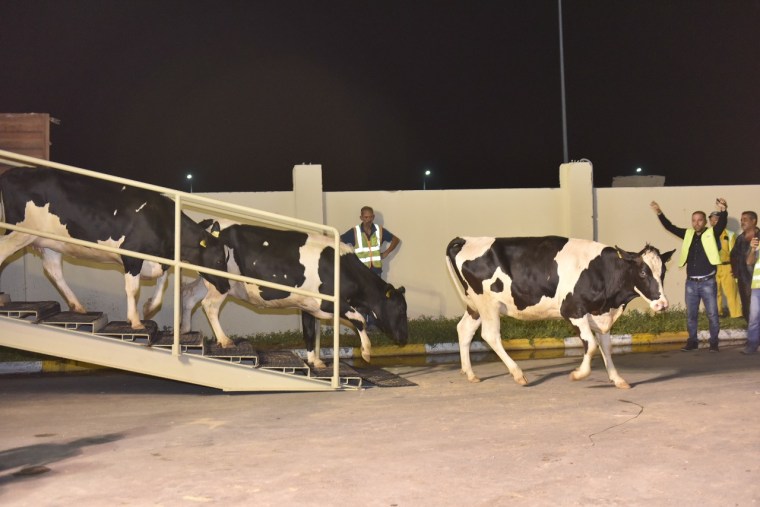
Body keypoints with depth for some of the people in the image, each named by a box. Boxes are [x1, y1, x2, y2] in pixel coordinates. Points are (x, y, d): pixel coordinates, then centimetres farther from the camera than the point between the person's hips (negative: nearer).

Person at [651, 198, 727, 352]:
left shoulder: (712, 233, -3)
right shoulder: (688, 234, 8)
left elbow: (722, 224, -20)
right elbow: (670, 227, 13)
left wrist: (723, 210, -40)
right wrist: (659, 213, 4)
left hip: (707, 282, -4)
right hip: (691, 283, 4)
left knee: (712, 314, 2)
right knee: (691, 314, 10)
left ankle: (714, 342, 13)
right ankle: (692, 341, 21)